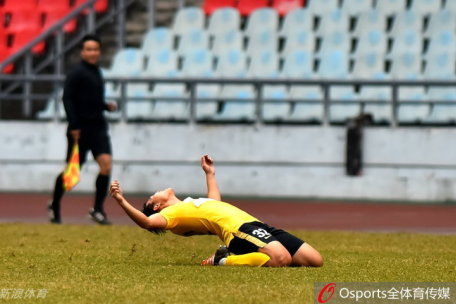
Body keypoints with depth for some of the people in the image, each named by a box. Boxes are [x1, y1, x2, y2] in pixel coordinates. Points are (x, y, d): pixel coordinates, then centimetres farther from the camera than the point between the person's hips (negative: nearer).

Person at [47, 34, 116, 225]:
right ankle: (54, 206, 25)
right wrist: (73, 126, -20)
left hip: (98, 126, 6)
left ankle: (97, 209, -6)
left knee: (106, 164, -13)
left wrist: (106, 106, 8)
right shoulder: (76, 73, -9)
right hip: (80, 129, -6)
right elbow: (68, 99, -15)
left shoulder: (96, 72, 15)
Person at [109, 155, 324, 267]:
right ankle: (226, 260, -12)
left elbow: (214, 201, 53)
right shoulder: (170, 213, 3)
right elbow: (148, 222, -18)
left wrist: (209, 173, 59)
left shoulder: (188, 206, 32)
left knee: (314, 260, 0)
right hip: (238, 228, -10)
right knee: (281, 259, -38)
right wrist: (122, 201, -26)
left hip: (256, 226, 10)